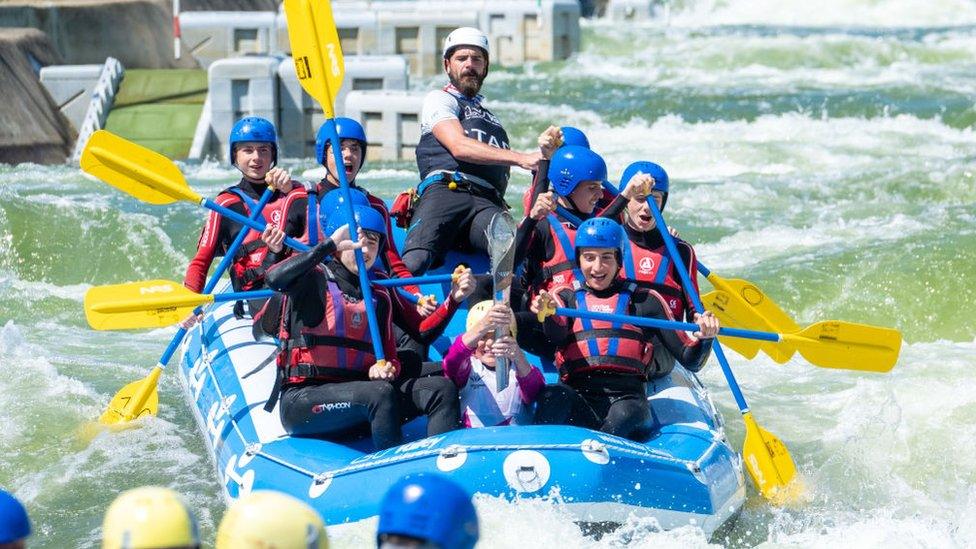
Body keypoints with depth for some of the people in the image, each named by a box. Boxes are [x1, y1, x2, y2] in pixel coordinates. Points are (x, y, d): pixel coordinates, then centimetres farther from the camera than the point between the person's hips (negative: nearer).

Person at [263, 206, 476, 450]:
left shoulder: (382, 295, 17)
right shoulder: (315, 280, -1)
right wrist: (330, 245, -24)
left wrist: (454, 300, -5)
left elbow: (423, 332, 11)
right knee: (381, 393, -34)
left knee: (442, 389, -14)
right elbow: (274, 279, -23)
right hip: (302, 400, -6)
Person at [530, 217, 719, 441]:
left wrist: (704, 338, -8)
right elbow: (557, 337, -4)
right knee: (553, 396, -34)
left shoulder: (645, 301, 17)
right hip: (576, 395, 0)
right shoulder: (565, 296, 20)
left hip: (627, 398, 0)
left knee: (625, 415, -36)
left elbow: (690, 361, 14)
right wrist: (549, 316, -27)